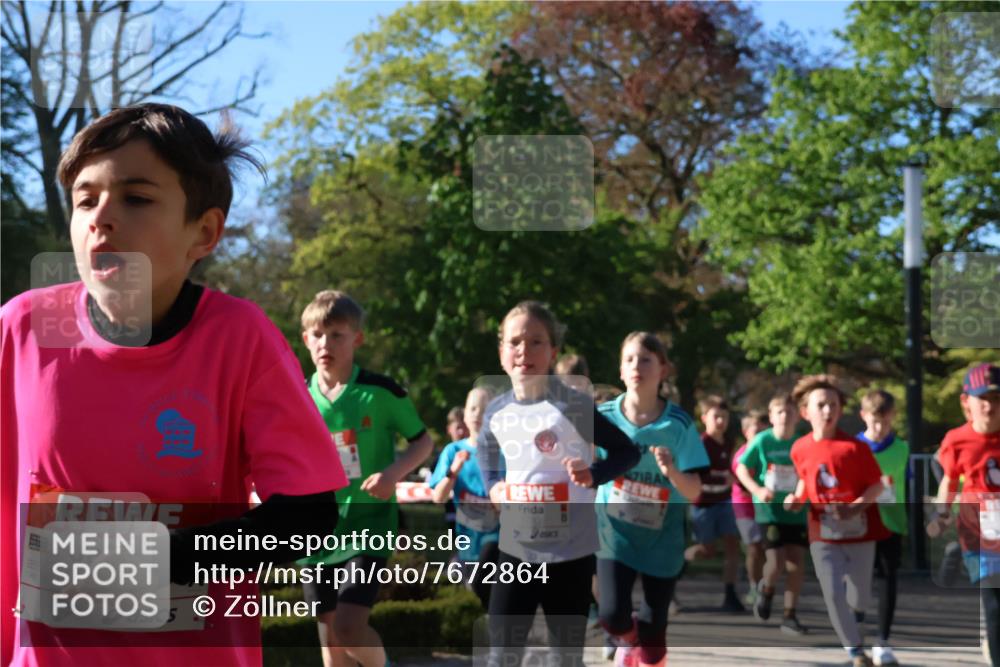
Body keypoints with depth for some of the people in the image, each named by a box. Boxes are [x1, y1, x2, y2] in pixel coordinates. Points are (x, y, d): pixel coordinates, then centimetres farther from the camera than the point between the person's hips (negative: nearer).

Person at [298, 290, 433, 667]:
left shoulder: (381, 392, -7)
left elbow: (423, 442, 2)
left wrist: (394, 473, -15)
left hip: (368, 522, -4)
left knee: (349, 625, -15)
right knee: (328, 633, 8)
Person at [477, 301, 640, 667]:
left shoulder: (573, 406, -13)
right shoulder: (496, 413, 1)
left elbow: (627, 451, -6)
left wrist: (593, 475, -23)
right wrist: (492, 485, 7)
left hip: (571, 551, -3)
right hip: (516, 549, 3)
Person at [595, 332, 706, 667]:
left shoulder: (679, 424, -12)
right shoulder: (604, 416, -9)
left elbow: (694, 492, -13)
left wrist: (672, 472, -32)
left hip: (661, 537, 0)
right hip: (615, 530, 0)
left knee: (652, 634, 3)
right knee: (613, 616, -15)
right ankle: (628, 639, 22)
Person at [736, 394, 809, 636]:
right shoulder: (762, 441, -8)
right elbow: (742, 469, 2)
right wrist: (757, 490, -14)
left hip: (796, 511, 2)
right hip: (769, 510, -2)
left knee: (797, 563, 0)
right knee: (776, 563, -11)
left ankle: (790, 616, 14)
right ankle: (767, 590, 24)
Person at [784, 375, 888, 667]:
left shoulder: (854, 446, -14)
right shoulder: (800, 449, -4)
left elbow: (876, 485, -10)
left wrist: (856, 505, -25)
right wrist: (797, 498, -4)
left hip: (858, 530, -1)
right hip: (823, 533, 1)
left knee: (859, 596, 12)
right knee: (833, 593, -8)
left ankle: (853, 624, 48)